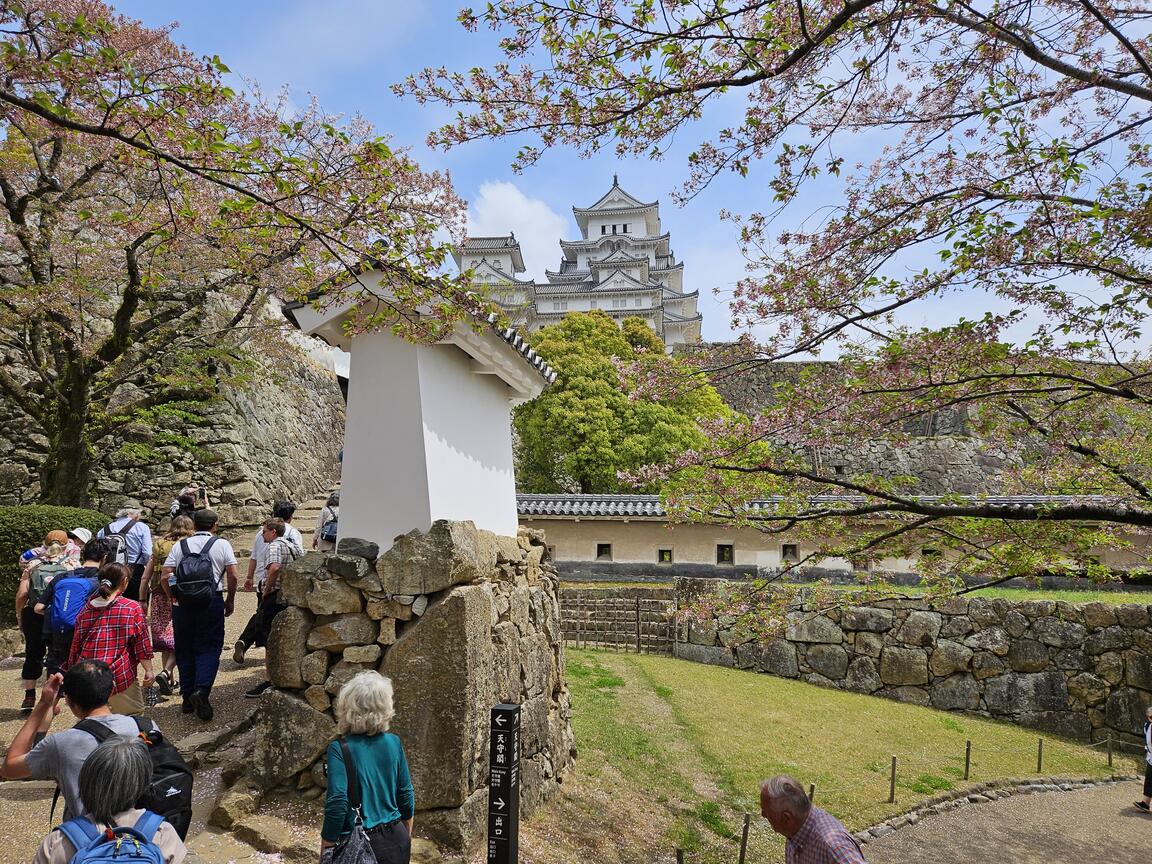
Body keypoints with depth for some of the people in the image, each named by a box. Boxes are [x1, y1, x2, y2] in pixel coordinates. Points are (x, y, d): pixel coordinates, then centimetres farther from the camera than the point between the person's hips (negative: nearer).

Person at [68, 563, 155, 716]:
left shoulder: (86, 610, 6)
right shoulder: (132, 608, -6)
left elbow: (76, 645, 13)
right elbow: (142, 643, -7)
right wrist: (148, 670, -1)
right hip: (120, 678, -5)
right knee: (134, 716, 7)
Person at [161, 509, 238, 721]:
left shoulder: (180, 545, 9)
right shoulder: (222, 544, 2)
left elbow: (164, 577, 3)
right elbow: (233, 576, -4)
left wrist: (174, 598, 16)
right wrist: (230, 600, 8)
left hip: (182, 601, 3)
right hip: (212, 600, -2)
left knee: (184, 649, 11)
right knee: (209, 648, 2)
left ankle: (187, 698, 15)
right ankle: (202, 690, -16)